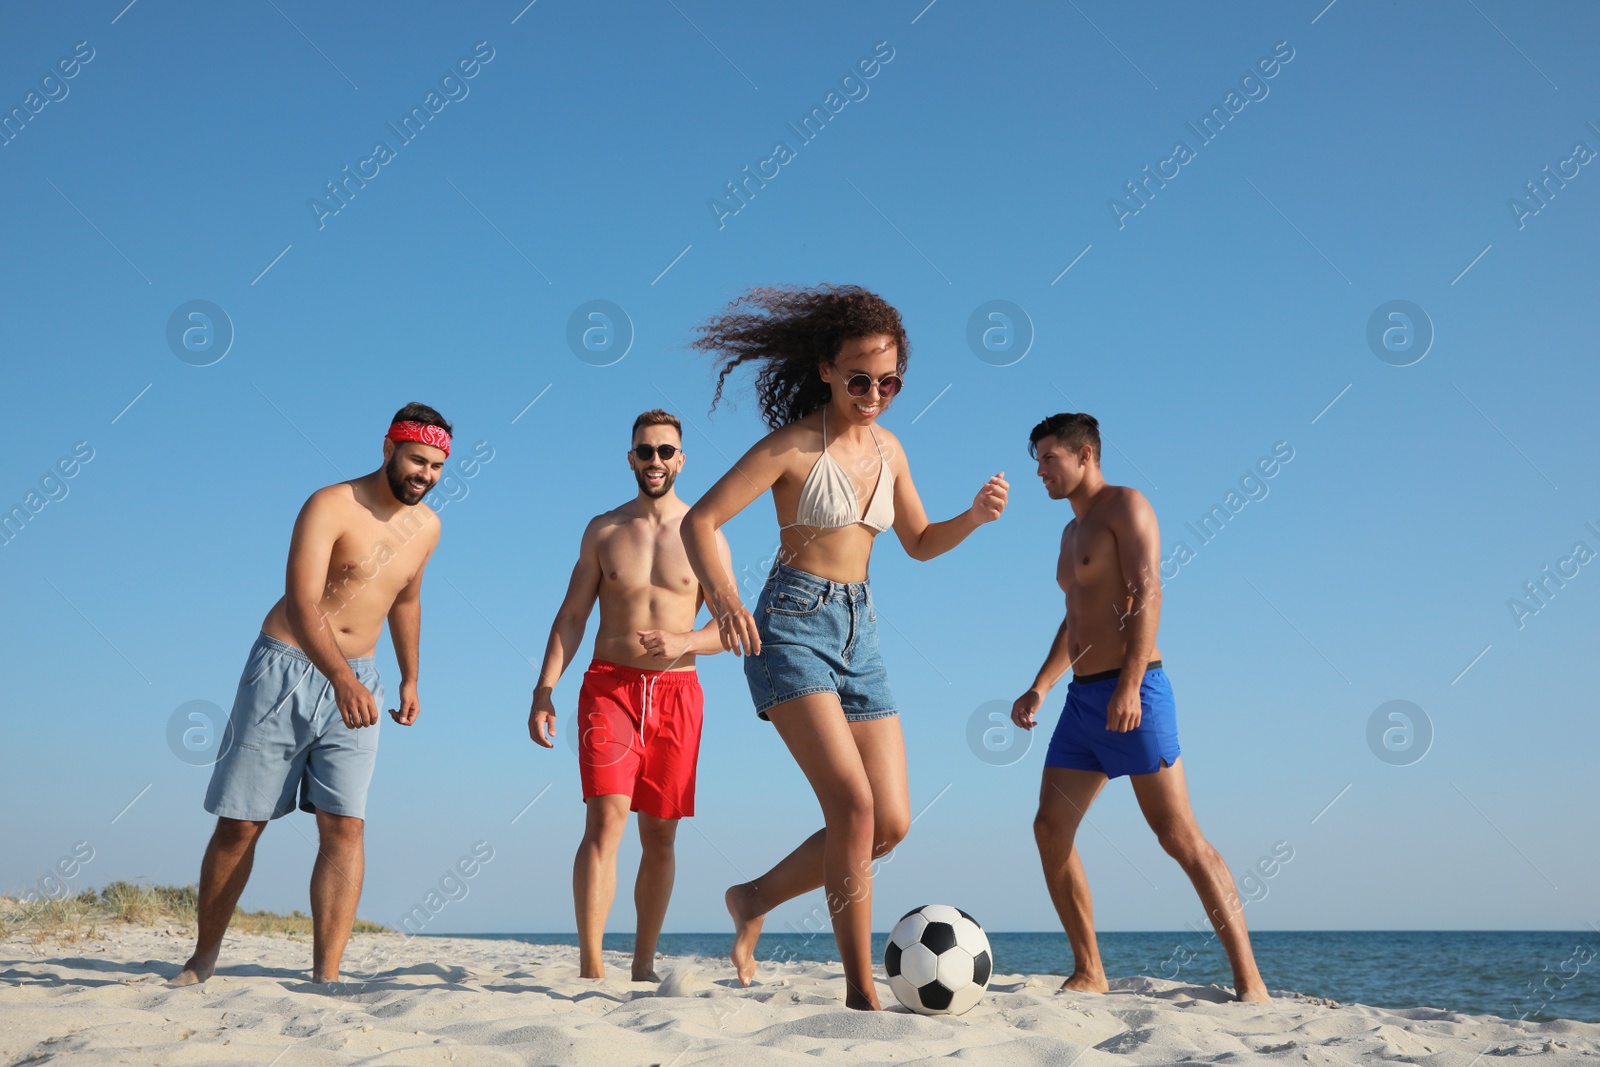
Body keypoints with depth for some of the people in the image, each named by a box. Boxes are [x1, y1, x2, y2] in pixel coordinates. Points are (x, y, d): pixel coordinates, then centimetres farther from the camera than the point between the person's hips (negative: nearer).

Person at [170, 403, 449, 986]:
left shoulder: (426, 527, 5)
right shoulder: (330, 506, -15)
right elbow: (301, 603, -27)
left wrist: (410, 680, 26)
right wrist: (341, 679, -41)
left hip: (356, 683, 4)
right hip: (286, 670, -4)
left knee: (344, 827, -9)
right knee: (239, 825, 4)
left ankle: (326, 974, -7)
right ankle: (202, 959, 23)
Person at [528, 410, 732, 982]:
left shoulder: (706, 536, 5)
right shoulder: (604, 530, 8)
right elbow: (571, 615, 7)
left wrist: (684, 642, -17)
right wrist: (545, 688, -4)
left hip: (677, 691, 1)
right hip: (610, 684, -1)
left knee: (660, 835, 6)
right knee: (606, 818, -15)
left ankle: (643, 964, 18)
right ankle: (590, 968, -15)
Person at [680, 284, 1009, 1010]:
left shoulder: (887, 449, 10)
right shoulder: (792, 445, -9)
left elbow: (919, 543, 21)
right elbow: (699, 522, -11)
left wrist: (976, 516, 1)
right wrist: (723, 599, -29)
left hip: (859, 631, 7)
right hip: (792, 625, -7)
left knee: (892, 823, 2)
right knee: (853, 806, -19)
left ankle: (755, 900, 23)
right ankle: (860, 990, -6)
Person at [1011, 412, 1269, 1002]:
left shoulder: (1125, 505, -3)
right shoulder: (1072, 532, 23)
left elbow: (1148, 594, -15)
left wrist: (1130, 684, -26)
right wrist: (1040, 687, 19)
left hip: (1132, 694, -9)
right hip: (1082, 700, 9)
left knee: (1179, 836, -9)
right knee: (1050, 829, 2)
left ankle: (1248, 981, -2)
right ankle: (1089, 972, 11)